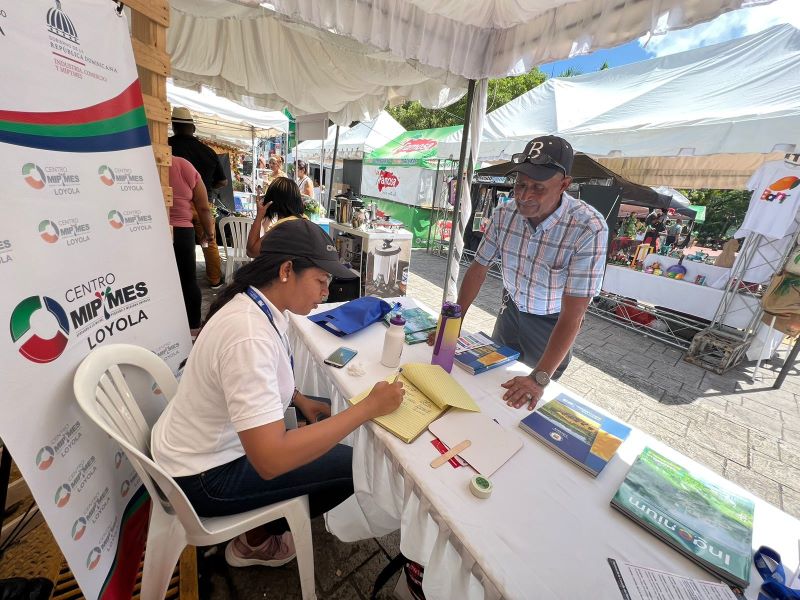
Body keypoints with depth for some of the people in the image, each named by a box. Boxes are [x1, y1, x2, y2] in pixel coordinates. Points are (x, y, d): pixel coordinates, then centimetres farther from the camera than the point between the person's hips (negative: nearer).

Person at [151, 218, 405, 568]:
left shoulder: (256, 304, -7)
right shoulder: (250, 336, -35)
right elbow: (271, 461, -36)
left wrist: (300, 400, -3)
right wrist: (368, 407, -32)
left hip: (210, 443, 8)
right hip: (203, 477, -8)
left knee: (325, 415, 16)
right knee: (353, 466, -5)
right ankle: (256, 541, 18)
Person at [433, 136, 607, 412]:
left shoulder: (589, 228, -32)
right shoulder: (504, 213, -18)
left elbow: (573, 314, -31)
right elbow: (478, 268, -9)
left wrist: (540, 378, -32)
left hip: (551, 323, -4)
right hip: (511, 309, 4)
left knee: (532, 396, 15)